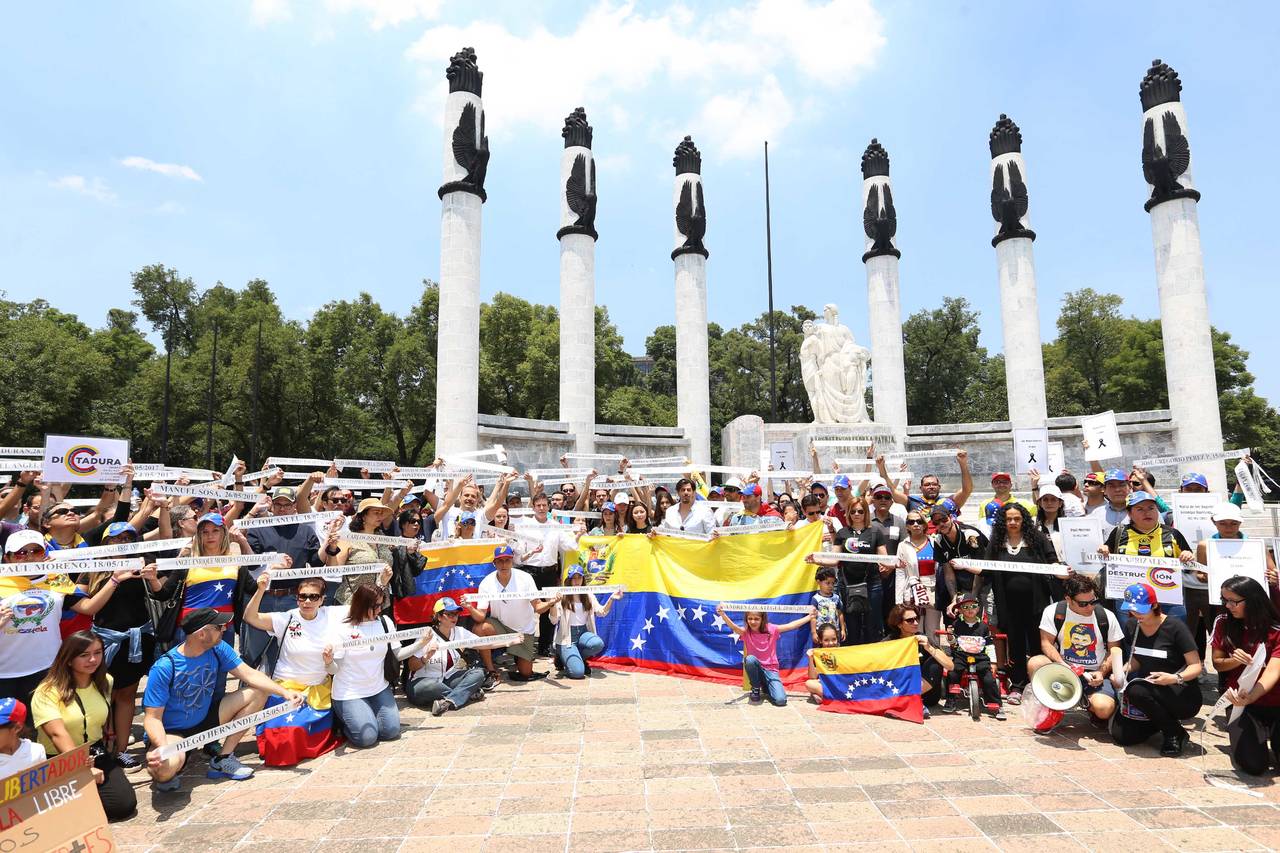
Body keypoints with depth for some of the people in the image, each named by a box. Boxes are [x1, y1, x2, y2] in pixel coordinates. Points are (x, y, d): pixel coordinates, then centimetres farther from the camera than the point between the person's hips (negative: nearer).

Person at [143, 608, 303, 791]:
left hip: (204, 719, 6)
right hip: (173, 731, -6)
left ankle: (223, 758, -1)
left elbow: (249, 674, -10)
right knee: (163, 766, -39)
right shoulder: (164, 668, -25)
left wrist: (284, 692, -22)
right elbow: (152, 717, -21)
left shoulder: (218, 649, -10)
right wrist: (162, 747, -40)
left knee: (259, 693, -10)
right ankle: (165, 776, 3)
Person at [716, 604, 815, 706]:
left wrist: (810, 616, -14)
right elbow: (733, 627, -30)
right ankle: (755, 688, -8)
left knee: (780, 700, -21)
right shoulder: (745, 631, -9)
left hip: (770, 669, 1)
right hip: (755, 670, 0)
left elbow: (791, 625, -8)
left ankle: (766, 686, 15)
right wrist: (722, 614, -50)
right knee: (750, 659, -36)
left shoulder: (771, 629, -5)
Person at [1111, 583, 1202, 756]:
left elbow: (1196, 667, -13)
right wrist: (1122, 671, -6)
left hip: (1183, 696, -5)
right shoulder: (1134, 627, 3)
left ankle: (1175, 733, -10)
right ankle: (1162, 721, 16)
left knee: (1136, 689, -36)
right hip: (1151, 693, 6)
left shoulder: (1175, 627, -15)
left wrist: (1175, 678, -32)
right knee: (1120, 735, -10)